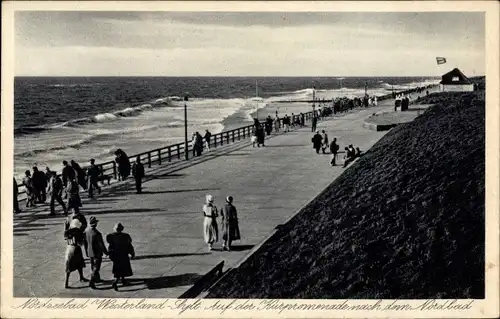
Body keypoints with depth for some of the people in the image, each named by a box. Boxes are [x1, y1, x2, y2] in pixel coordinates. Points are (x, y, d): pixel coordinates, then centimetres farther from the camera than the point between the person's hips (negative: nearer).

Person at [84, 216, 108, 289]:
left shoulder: (86, 231, -6)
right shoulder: (97, 233, -26)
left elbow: (84, 243, 6)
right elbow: (101, 244, -18)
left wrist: (86, 252, 19)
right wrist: (106, 252, -2)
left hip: (90, 252, 7)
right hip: (97, 253, -7)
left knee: (93, 266, 22)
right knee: (96, 268, 1)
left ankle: (97, 278, 37)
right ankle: (92, 282, -7)